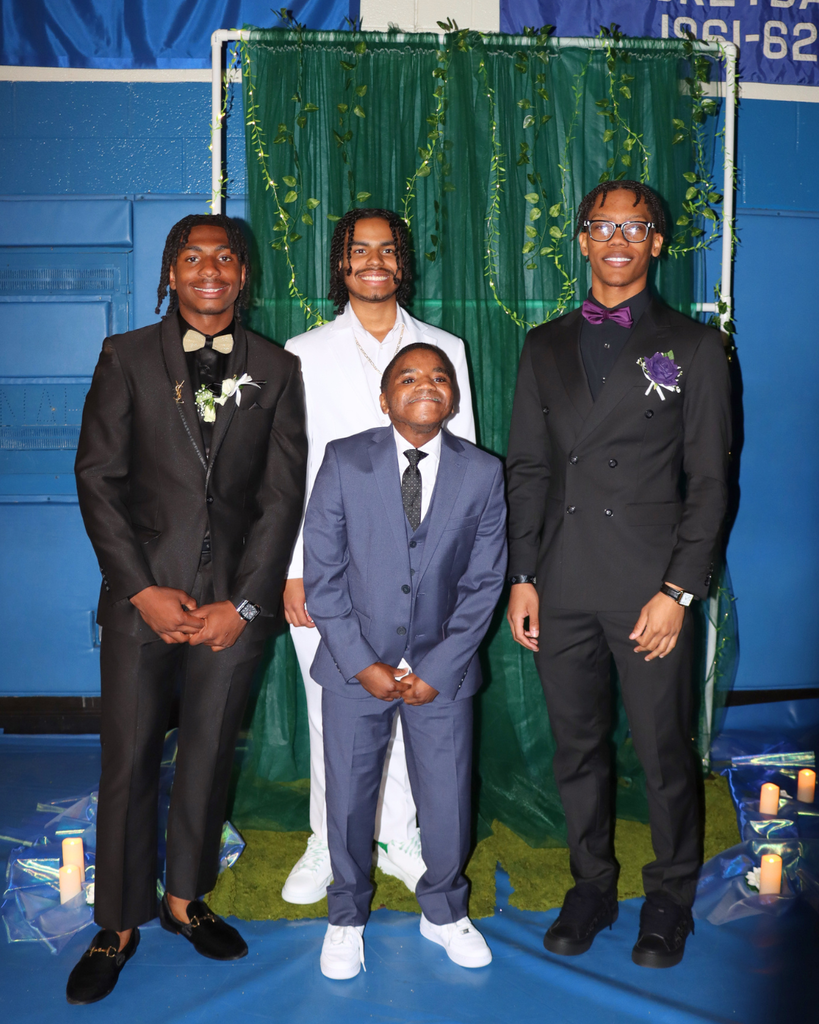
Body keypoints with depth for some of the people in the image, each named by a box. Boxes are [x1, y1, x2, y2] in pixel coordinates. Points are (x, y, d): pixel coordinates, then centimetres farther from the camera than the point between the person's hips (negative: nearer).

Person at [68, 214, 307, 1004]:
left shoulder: (277, 371, 7)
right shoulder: (127, 358, 5)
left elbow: (283, 496, 3)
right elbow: (98, 478, 0)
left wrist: (245, 602, -5)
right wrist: (143, 590, -8)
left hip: (234, 597, 1)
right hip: (144, 593, -1)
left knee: (210, 753, 10)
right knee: (128, 759, 3)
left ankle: (185, 898, 29)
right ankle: (119, 924, 20)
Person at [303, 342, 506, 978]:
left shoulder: (484, 474, -3)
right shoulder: (344, 460, -5)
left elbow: (483, 582, -2)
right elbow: (321, 573, -6)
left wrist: (438, 670, -8)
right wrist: (363, 664, -10)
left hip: (441, 668, 1)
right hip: (356, 664, 0)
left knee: (448, 799, 9)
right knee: (348, 798, 10)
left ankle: (444, 910, 37)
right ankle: (347, 918, 35)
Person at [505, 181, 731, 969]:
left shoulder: (693, 346, 3)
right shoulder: (544, 347, 13)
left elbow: (708, 481, -1)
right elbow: (526, 469, 11)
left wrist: (679, 589, -9)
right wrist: (522, 578, 3)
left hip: (649, 585, -3)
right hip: (562, 586, 3)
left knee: (663, 753, 5)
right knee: (577, 747, 13)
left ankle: (669, 899, 27)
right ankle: (592, 888, 31)